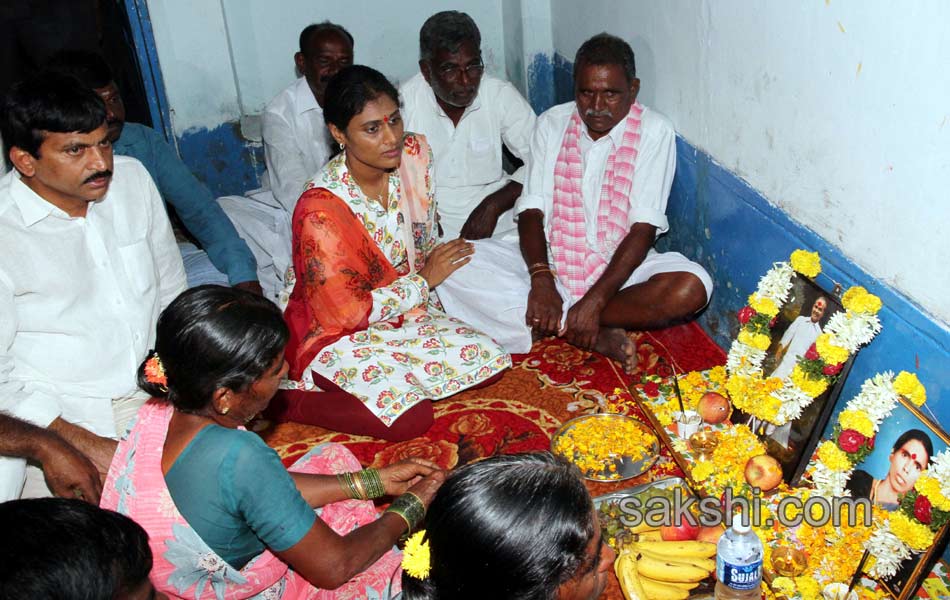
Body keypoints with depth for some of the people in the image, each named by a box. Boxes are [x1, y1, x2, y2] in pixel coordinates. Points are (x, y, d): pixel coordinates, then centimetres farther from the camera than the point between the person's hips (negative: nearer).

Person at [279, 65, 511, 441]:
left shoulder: (414, 154, -8)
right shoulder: (321, 209, -28)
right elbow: (343, 313, -22)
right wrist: (424, 281, -13)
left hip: (407, 313, 7)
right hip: (336, 334, -7)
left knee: (490, 361, -6)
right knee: (410, 418, -23)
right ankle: (294, 400, -4)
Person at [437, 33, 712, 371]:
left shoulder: (653, 131, -6)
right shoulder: (551, 124, 3)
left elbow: (644, 228, -13)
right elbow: (531, 211, -3)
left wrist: (595, 299, -24)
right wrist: (541, 279, -22)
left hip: (619, 268, -2)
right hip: (549, 263, 3)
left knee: (691, 288, -31)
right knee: (451, 265, -21)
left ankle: (553, 323, -22)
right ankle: (597, 335, -23)